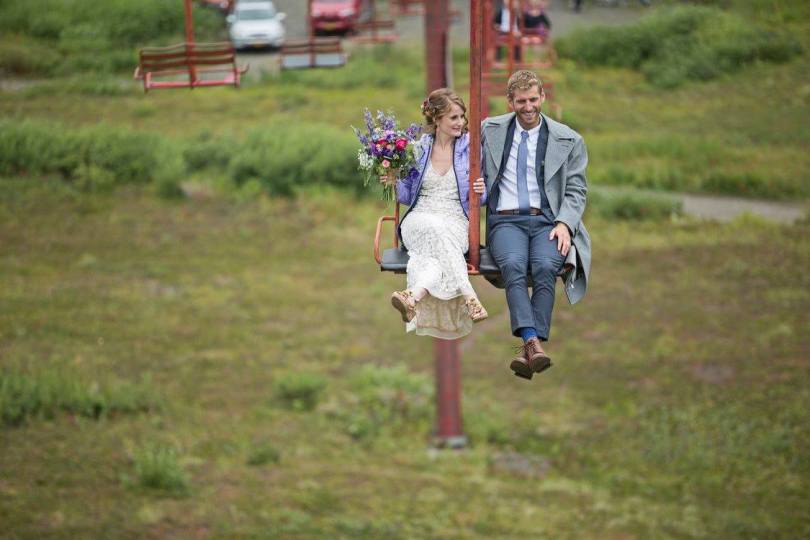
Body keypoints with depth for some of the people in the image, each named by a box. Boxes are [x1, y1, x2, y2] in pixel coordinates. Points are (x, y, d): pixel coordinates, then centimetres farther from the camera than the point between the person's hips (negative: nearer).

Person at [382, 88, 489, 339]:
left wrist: (481, 191, -11)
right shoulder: (418, 149, 12)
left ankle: (414, 296, -59)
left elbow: (480, 198, 13)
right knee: (436, 228, -38)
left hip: (456, 224, 0)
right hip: (418, 222, 0)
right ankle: (468, 298, -48)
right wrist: (394, 182, -5)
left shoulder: (470, 148, 9)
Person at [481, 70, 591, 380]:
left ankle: (528, 351, -40)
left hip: (547, 220, 0)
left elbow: (576, 190, 12)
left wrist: (564, 224, -7)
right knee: (513, 265, -34)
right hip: (505, 220, 0)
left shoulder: (568, 140, 12)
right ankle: (533, 343, -49)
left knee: (545, 267, -33)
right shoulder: (490, 131, 15)